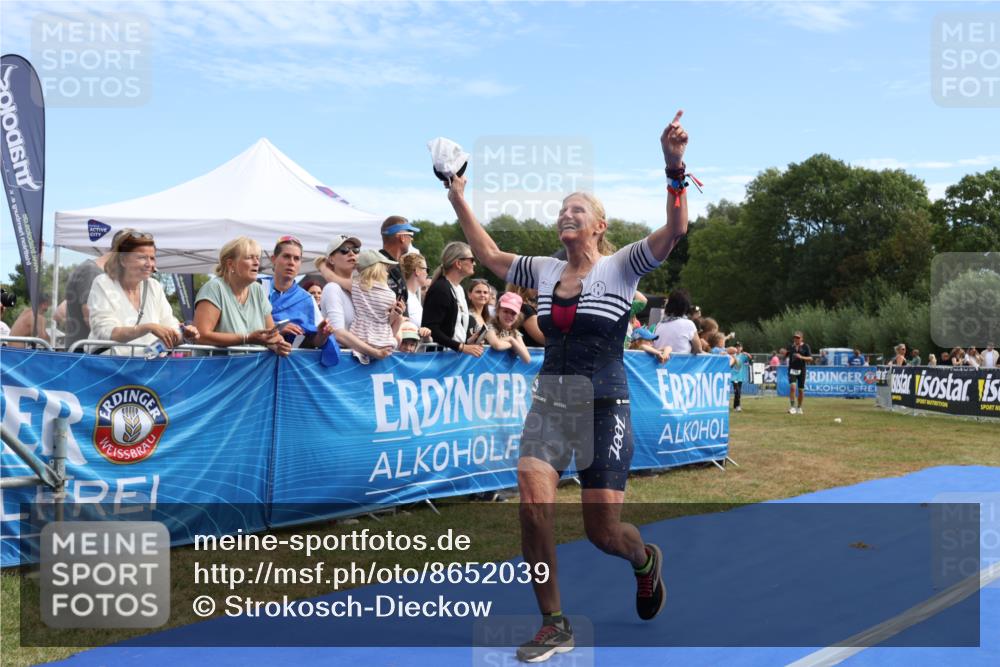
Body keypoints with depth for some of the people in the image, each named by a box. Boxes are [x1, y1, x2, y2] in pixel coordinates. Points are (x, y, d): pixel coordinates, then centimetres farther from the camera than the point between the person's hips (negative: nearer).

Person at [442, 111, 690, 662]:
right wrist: (459, 201, 20)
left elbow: (676, 230, -16)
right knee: (533, 503, -15)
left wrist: (674, 168, -29)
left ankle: (646, 561, 38)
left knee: (602, 530, 0)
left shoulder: (621, 266, -3)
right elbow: (489, 255, 22)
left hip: (604, 409, -4)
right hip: (548, 403, 4)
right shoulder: (543, 270, 10)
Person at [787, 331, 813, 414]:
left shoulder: (805, 346, 1)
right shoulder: (791, 346, 8)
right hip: (792, 370, 1)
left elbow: (810, 358, -3)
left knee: (801, 390, 5)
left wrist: (801, 357, -19)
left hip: (801, 370, -1)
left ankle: (799, 407, 22)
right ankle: (793, 406, -12)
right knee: (792, 386, -18)